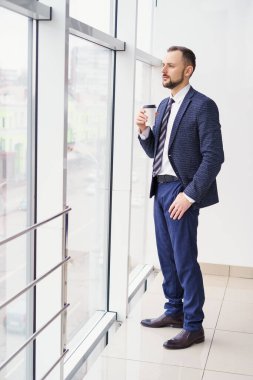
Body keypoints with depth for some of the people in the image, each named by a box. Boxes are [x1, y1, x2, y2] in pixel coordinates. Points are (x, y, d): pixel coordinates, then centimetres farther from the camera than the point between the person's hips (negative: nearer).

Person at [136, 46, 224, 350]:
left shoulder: (203, 106, -11)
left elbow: (213, 157, -15)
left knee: (185, 259, -2)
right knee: (166, 256, 16)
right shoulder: (164, 105, 13)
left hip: (181, 191, -8)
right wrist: (144, 131, -4)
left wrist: (189, 195, -19)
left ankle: (193, 326, 11)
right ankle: (174, 311, 31)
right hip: (160, 188, 8)